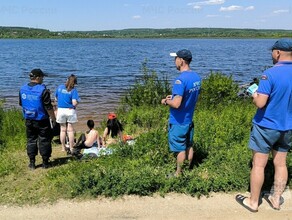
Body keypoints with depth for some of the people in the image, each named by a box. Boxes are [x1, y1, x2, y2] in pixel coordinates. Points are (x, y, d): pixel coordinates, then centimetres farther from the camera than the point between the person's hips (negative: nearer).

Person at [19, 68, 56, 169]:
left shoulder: (22, 89, 2)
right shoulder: (43, 90, -17)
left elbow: (21, 104, 13)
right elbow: (48, 107, -15)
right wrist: (53, 118, -3)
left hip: (29, 120, 5)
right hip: (42, 121, -5)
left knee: (31, 140, 14)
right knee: (44, 141, 7)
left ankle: (32, 163, 18)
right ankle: (45, 163, 14)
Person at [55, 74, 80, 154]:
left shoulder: (60, 87, 3)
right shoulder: (73, 90, -9)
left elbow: (56, 99, 13)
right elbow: (74, 103, -17)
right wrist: (77, 102, 4)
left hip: (60, 110, 3)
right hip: (70, 111, -3)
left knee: (63, 129, 13)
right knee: (70, 130, 5)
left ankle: (63, 147, 21)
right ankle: (71, 148, 10)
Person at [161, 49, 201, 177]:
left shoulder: (181, 79, -26)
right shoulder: (196, 77, 2)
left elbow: (176, 104, -29)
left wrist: (166, 101, -10)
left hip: (179, 121, -8)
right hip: (189, 119, 8)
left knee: (180, 148, 5)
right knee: (189, 146, 18)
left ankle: (179, 174, 20)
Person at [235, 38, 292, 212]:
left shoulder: (270, 73, -20)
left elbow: (260, 103, -24)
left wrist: (255, 95, -4)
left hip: (266, 126, -6)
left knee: (259, 165, 5)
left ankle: (253, 202, 17)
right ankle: (276, 199, 29)